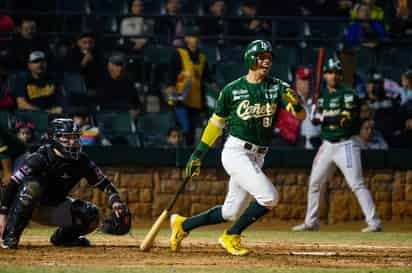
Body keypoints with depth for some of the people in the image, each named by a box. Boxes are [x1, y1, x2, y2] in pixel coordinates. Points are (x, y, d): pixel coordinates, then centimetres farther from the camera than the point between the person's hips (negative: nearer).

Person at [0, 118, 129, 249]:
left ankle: (61, 237, 14)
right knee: (32, 185, -36)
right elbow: (12, 185, -25)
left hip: (55, 208, 5)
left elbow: (104, 183, -2)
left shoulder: (81, 161, -9)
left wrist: (115, 201, -21)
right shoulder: (40, 158, -24)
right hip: (31, 207, -5)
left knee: (90, 214, -15)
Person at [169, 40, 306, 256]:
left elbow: (301, 115, -6)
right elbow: (216, 123, 8)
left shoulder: (277, 88, 4)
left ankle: (182, 225, 29)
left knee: (230, 213, 9)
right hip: (235, 152, -5)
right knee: (269, 197, -20)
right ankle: (231, 237, -4)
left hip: (257, 157, 5)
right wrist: (198, 155, 8)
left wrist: (295, 102, -29)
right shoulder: (232, 90, -1)